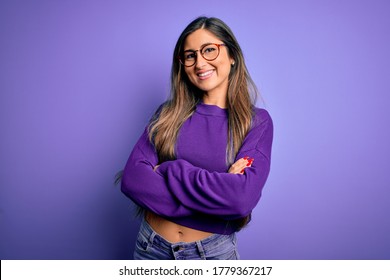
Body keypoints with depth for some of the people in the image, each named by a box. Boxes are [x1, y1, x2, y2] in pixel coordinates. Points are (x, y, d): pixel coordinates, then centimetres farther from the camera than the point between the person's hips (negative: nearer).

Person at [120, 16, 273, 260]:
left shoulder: (257, 122, -7)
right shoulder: (169, 113, -2)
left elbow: (243, 197, -22)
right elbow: (133, 178, -14)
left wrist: (168, 170, -17)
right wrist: (218, 187, -20)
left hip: (213, 250, -1)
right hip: (151, 246, 2)